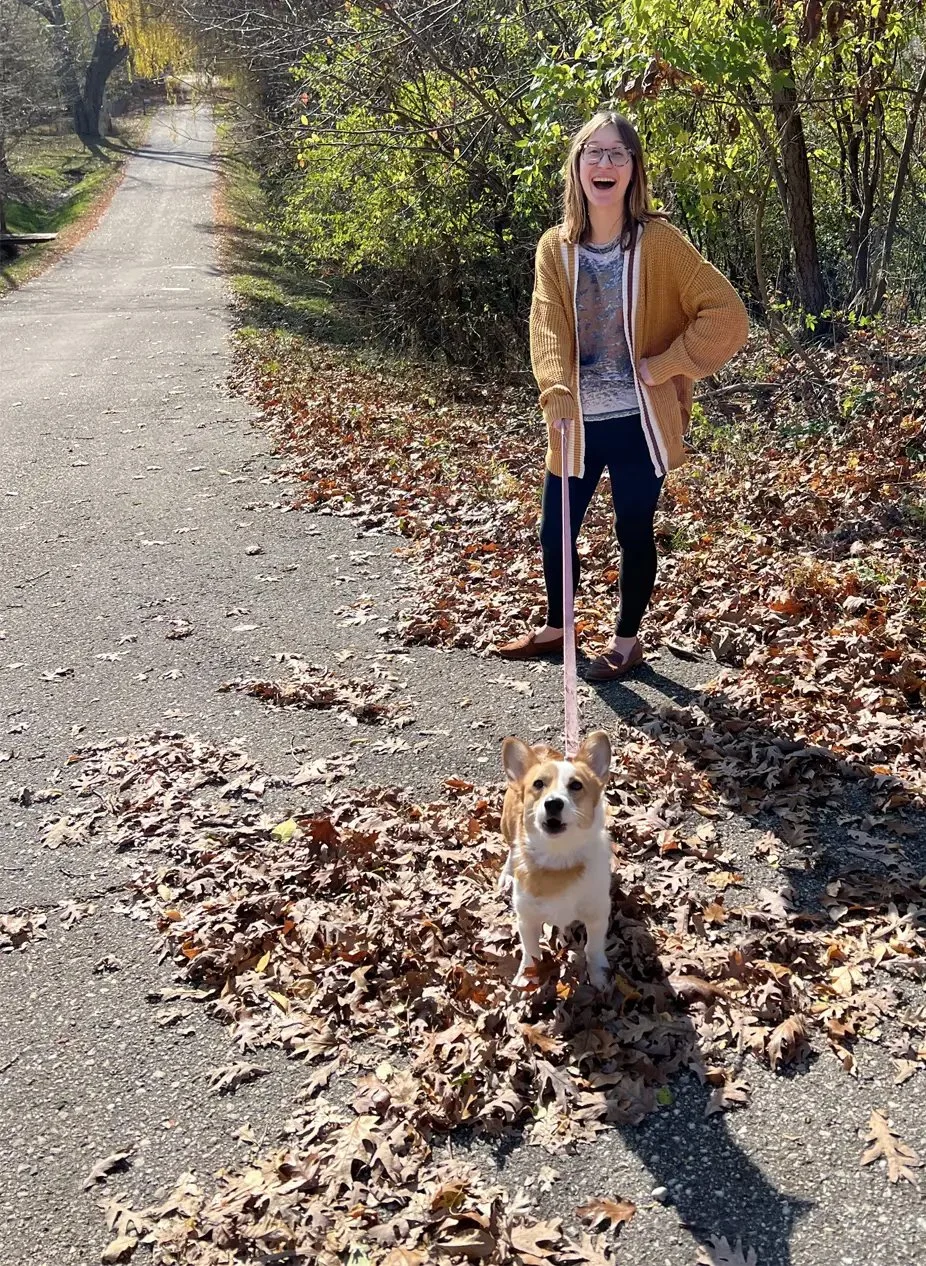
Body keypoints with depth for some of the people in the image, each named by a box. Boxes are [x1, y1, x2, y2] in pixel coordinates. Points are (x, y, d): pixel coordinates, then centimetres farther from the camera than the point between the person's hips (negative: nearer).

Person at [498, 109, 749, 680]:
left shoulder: (658, 241, -9)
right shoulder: (555, 247, 2)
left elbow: (727, 316, -12)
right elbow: (549, 327, -10)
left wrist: (665, 366, -15)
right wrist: (556, 393, -27)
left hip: (637, 421, -3)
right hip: (577, 422, 4)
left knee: (634, 532, 8)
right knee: (555, 530, 12)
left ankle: (627, 638, 27)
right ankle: (557, 627, 36)